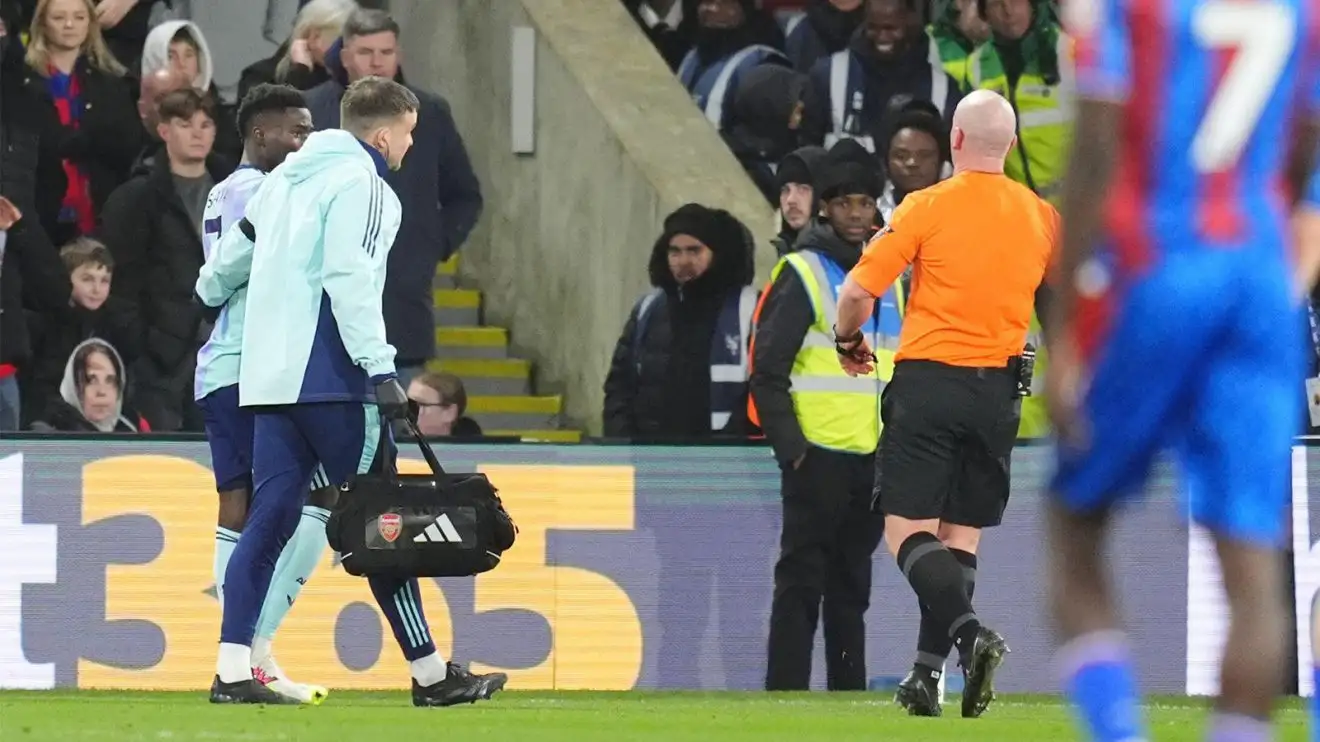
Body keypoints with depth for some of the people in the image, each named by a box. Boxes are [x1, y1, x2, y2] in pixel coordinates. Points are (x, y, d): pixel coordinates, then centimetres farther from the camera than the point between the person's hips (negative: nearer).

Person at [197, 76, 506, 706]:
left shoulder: (287, 177, 18)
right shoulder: (360, 184, -8)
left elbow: (236, 248, 30)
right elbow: (349, 277, -19)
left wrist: (212, 290, 52)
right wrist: (381, 369, -22)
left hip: (269, 374, 8)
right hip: (329, 378, -8)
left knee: (269, 516, 5)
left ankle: (233, 670, -4)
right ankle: (429, 672, 2)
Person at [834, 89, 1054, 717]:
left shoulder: (926, 207, -7)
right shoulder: (1041, 216, 5)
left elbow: (859, 292, -8)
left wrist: (848, 343, 12)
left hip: (928, 383, -4)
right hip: (998, 393, 4)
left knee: (907, 528, -4)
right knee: (962, 534, 10)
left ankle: (968, 631, -26)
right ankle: (928, 670, 8)